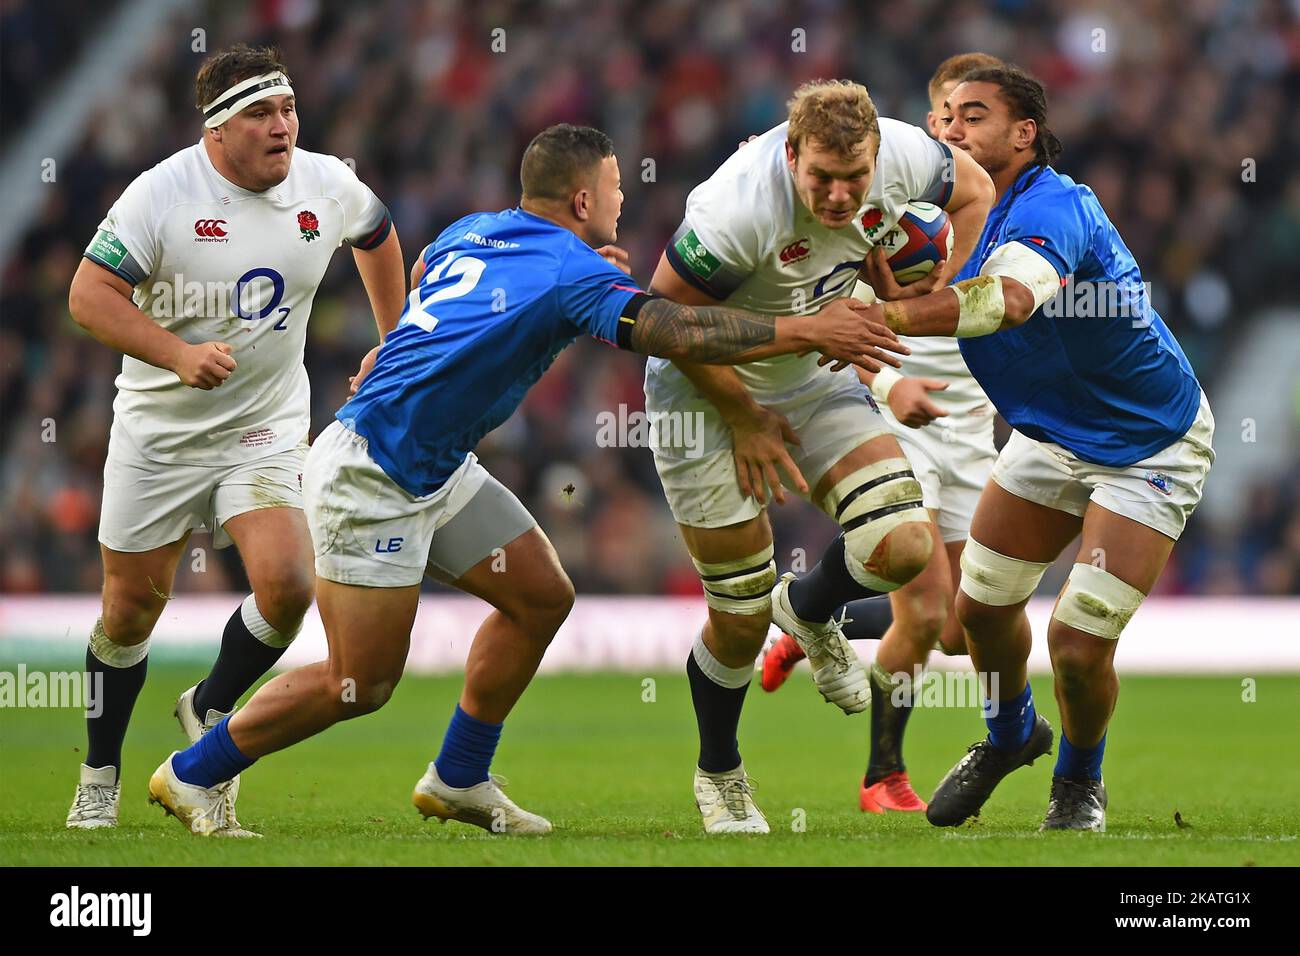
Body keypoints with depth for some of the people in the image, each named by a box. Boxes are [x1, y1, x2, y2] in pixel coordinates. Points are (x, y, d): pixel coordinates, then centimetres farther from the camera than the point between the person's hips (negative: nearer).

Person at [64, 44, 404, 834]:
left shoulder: (328, 186, -4)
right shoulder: (162, 193, -16)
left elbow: (377, 235, 19)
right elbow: (89, 295, -17)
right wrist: (179, 355, -28)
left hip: (267, 428, 2)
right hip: (158, 432, -2)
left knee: (288, 586, -19)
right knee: (132, 606, 5)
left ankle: (208, 713, 10)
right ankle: (101, 774, 27)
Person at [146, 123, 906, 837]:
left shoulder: (473, 231, 6)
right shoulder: (572, 272, -18)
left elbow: (421, 276, 30)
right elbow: (681, 332, -28)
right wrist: (808, 331, -22)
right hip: (369, 478, -10)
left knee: (543, 596, 10)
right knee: (360, 686, -3)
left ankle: (459, 781, 21)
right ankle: (194, 776, 13)